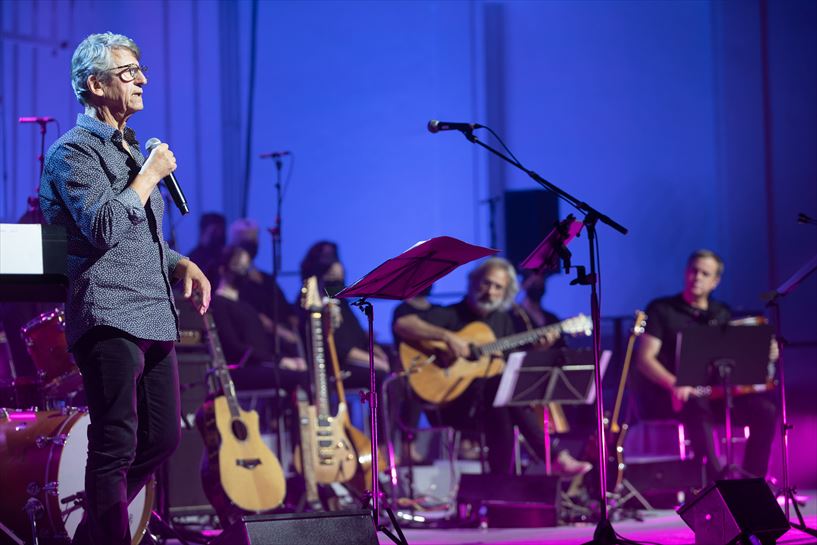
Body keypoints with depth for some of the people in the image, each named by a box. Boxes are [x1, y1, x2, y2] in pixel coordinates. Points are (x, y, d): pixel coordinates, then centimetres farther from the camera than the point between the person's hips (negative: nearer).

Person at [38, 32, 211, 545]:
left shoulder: (133, 148, 21)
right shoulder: (74, 151, -6)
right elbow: (105, 228, -20)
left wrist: (180, 263, 11)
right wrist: (148, 176, -11)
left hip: (155, 318, 9)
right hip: (109, 317, -9)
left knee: (164, 437, 12)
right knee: (116, 444, -10)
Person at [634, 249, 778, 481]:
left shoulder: (722, 314, 18)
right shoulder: (661, 310, 3)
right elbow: (645, 359, -7)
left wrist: (765, 354, -7)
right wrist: (675, 384, -26)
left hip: (715, 393, 5)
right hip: (669, 396, -5)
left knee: (765, 408, -20)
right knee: (698, 406, -39)